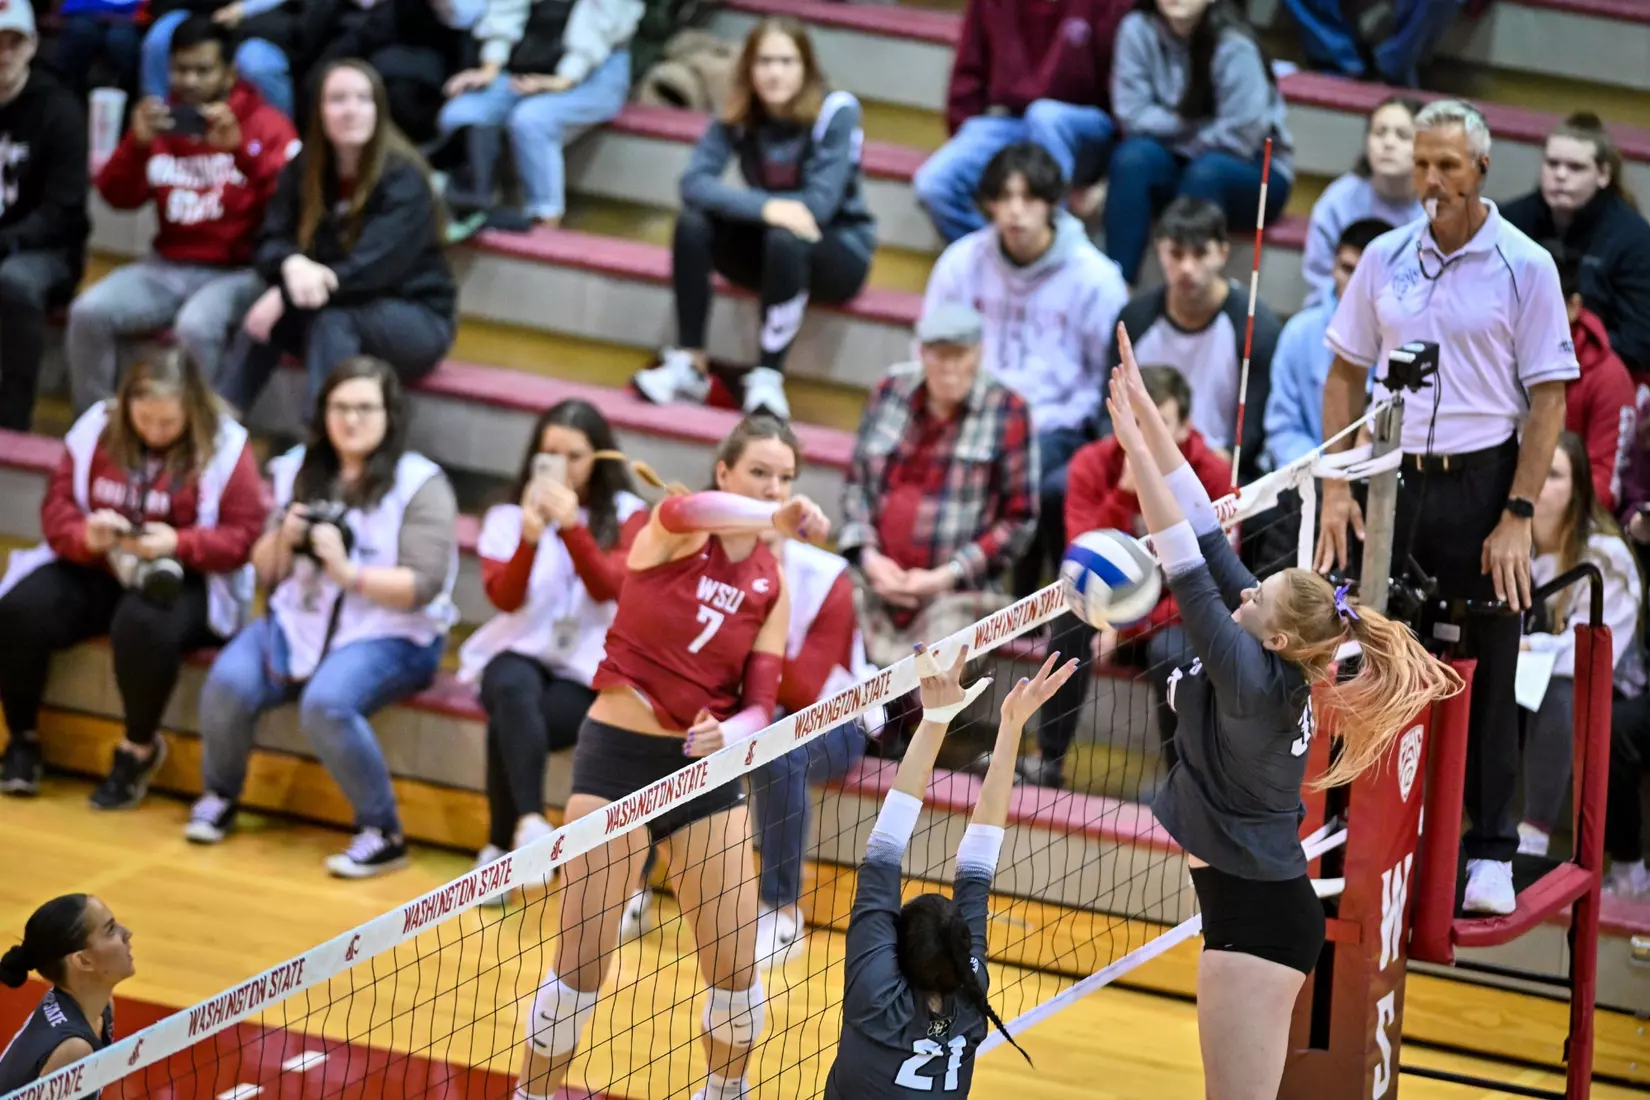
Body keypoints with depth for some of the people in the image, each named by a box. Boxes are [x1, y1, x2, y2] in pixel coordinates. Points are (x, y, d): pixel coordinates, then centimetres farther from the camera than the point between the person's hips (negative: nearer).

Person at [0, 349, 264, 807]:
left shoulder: (225, 447, -7)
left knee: (142, 627, -39)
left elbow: (242, 537, -10)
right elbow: (57, 506, 2)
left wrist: (178, 544, -26)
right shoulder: (97, 427, 2)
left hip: (180, 581, -4)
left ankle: (140, 746, -11)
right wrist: (86, 536, -21)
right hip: (92, 570, 4)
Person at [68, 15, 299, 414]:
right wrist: (137, 143, -13)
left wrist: (241, 148, -29)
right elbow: (118, 197, 6)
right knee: (88, 312, -18)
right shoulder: (162, 120, 11)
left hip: (238, 272, -5)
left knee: (194, 326, -36)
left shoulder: (267, 124, -2)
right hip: (168, 267, 5)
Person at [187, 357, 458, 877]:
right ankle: (218, 799, 6)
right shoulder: (299, 470, 10)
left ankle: (383, 835, -18)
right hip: (299, 619, 5)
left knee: (326, 703, -34)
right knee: (228, 682, -22)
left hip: (389, 635, -5)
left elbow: (423, 586, -14)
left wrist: (349, 572, -24)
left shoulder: (420, 485, -5)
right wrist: (283, 540, -9)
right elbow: (266, 571, 13)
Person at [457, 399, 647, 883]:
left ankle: (500, 847, -19)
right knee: (514, 689, -37)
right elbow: (504, 597, -7)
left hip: (588, 668, -1)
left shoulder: (627, 515, 5)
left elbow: (608, 587, -11)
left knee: (510, 726, -31)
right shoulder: (508, 516, 7)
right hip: (521, 652, 1)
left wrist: (572, 527, -25)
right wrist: (530, 536, -23)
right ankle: (529, 822, -47)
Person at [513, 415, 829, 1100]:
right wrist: (774, 518, -54)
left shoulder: (772, 586, 4)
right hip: (616, 756, -4)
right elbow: (683, 511, -35)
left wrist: (727, 734, -23)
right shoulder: (676, 530, -8)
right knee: (582, 964, -6)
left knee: (735, 966, 3)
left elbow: (759, 705, 1)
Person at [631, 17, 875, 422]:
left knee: (786, 239, -37)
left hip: (839, 252, -4)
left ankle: (768, 378, -32)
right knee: (692, 222, -23)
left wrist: (733, 200, -20)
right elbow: (694, 182, -20)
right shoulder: (739, 115, -6)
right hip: (769, 247, 4)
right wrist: (765, 207, -37)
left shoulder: (837, 111, -18)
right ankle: (689, 365, -21)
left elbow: (819, 205, -24)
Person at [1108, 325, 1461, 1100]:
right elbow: (1205, 533, 1)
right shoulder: (1273, 665, 2)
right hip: (1259, 902, 10)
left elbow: (1187, 570, -25)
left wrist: (1133, 445, -25)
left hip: (1256, 913, -10)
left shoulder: (1253, 679, -19)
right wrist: (1144, 411, 1)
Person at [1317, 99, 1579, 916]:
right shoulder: (1385, 258, 7)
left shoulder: (1526, 266, -4)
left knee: (1486, 677, 1)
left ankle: (1490, 853, 8)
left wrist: (1518, 517, -11)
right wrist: (1335, 489, 2)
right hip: (1396, 481, 3)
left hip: (1483, 483, -3)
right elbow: (1345, 375, 12)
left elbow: (1548, 397, -5)